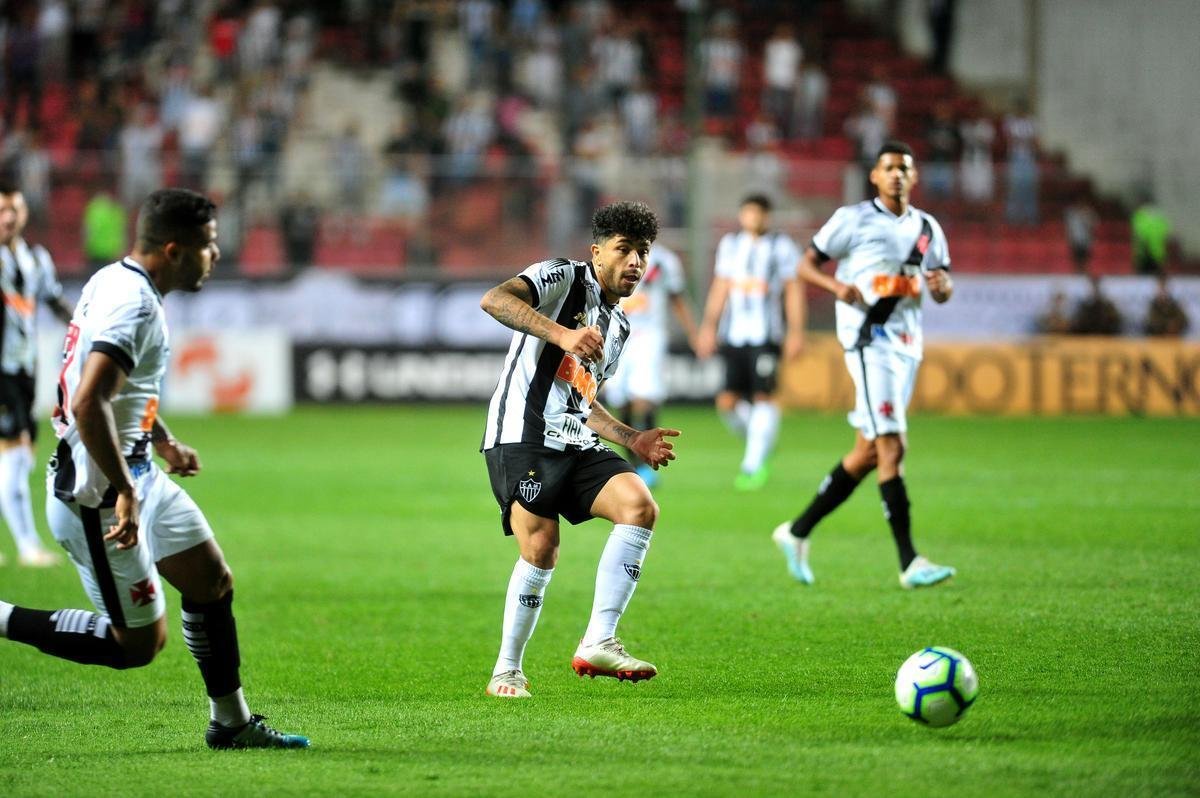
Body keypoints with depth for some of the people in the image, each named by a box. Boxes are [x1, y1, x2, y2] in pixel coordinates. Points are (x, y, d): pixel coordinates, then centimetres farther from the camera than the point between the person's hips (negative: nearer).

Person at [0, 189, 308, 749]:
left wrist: (163, 441, 31)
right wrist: (124, 492, -30)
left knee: (213, 581, 15)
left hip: (137, 471, 11)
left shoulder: (113, 280, 8)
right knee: (139, 644, -3)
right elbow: (88, 404, -33)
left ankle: (231, 724, 26)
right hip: (100, 492, -11)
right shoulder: (134, 305, -23)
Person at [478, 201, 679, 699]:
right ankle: (506, 671, 2)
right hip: (522, 438, -7)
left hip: (576, 446, 7)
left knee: (640, 505, -17)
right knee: (541, 549, -17)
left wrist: (632, 440, 18)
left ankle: (598, 643, -18)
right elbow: (493, 300, -20)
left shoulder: (619, 326, 23)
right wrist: (562, 334, -30)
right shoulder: (563, 278, -1)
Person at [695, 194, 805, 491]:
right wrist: (709, 326, 17)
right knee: (728, 402, -2)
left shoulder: (781, 247, 1)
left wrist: (796, 332, -5)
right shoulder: (730, 244, 15)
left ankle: (753, 465, -3)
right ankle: (760, 444, 22)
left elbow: (793, 291, 1)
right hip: (733, 334, 4)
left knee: (762, 398, -9)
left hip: (765, 335, -4)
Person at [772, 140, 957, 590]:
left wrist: (942, 285, -4)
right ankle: (909, 562, -17)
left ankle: (798, 532, 22)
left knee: (868, 452, 9)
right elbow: (807, 265, 1)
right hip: (868, 338, -7)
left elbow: (943, 291, 20)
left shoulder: (927, 228, 14)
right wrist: (838, 286, -19)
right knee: (892, 446, -15)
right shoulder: (853, 219, -2)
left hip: (907, 343, 7)